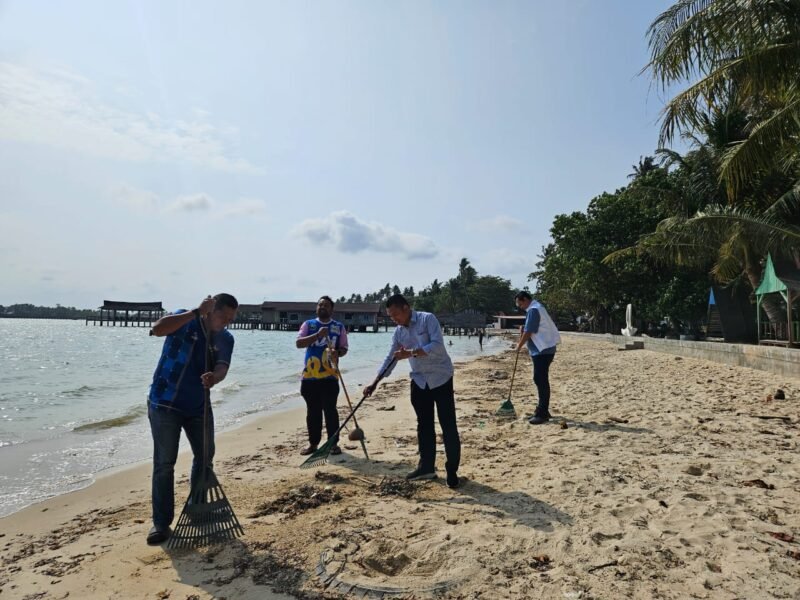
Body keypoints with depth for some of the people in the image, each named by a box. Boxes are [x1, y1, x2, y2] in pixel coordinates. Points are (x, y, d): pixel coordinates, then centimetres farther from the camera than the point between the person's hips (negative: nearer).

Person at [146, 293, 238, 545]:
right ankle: (161, 523, 12)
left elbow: (222, 367, -14)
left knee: (205, 456, 12)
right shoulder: (184, 320, -9)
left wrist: (214, 377, -38)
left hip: (198, 405, 5)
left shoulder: (226, 339, 1)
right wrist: (196, 312, -29)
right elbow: (157, 329, -29)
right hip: (164, 403, -5)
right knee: (164, 463, 0)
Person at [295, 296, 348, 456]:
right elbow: (298, 343, -6)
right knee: (313, 411, 10)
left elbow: (344, 348, 6)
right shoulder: (308, 324, 7)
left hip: (329, 375, -1)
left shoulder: (339, 327, 7)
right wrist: (317, 334, -18)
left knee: (330, 410, 0)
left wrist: (337, 352, -17)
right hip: (309, 375, 2)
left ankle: (334, 443, 11)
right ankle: (313, 443, 21)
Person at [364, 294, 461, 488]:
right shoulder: (399, 332, 5)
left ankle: (452, 470, 8)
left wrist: (411, 353, -28)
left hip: (440, 378, -6)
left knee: (448, 426, -2)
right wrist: (374, 383, -1)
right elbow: (390, 359, 7)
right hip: (419, 381, 6)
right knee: (424, 425, 12)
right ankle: (427, 467, 23)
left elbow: (438, 345, -23)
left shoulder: (428, 319, -13)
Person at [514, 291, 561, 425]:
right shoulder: (536, 308, 18)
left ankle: (542, 413, -5)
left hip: (543, 350, -11)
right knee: (540, 380, 14)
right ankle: (542, 411, 22)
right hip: (542, 349, 11)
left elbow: (528, 332, -15)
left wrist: (519, 345, -3)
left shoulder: (533, 310, -14)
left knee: (541, 380, -8)